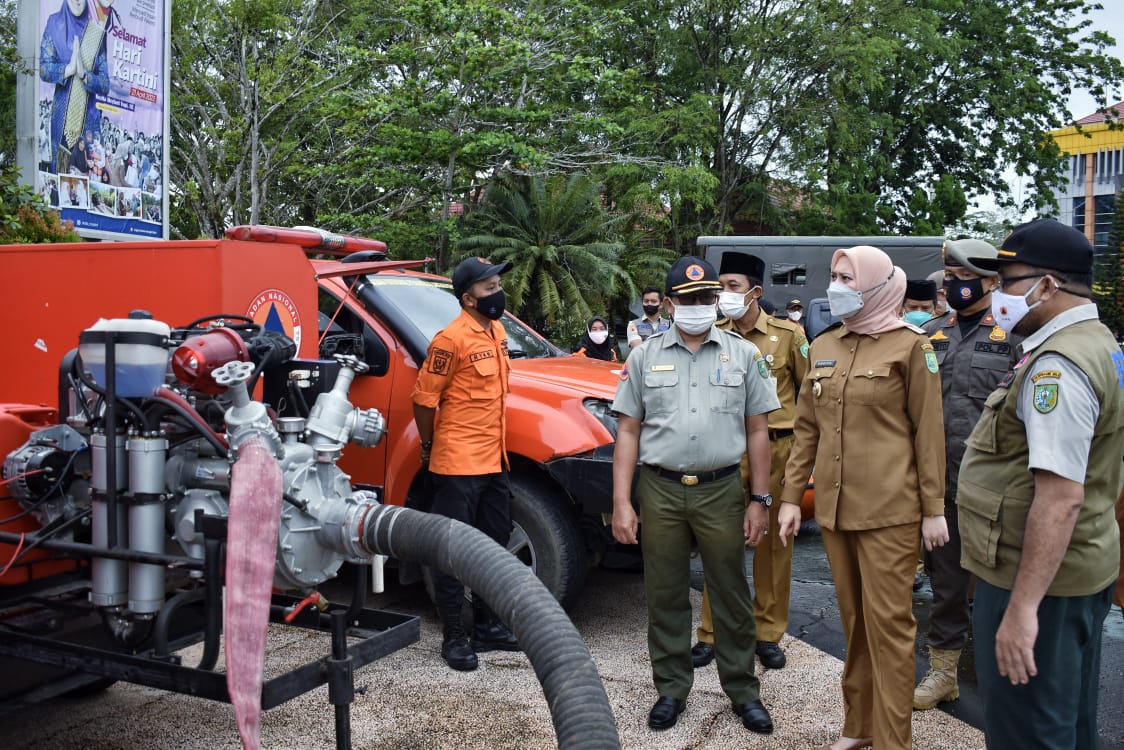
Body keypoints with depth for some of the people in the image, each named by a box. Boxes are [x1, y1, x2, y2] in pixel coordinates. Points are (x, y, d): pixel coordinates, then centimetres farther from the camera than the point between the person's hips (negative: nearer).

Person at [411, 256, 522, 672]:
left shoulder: (496, 331, 10)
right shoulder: (451, 339, -17)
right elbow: (424, 398, -13)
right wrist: (429, 446, -2)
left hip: (493, 461, 9)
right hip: (458, 465, -9)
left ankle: (488, 626, 31)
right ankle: (454, 637, 13)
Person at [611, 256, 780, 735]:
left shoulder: (743, 355, 4)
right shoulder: (645, 356, 5)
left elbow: (757, 431, 5)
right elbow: (628, 432, 4)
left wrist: (760, 500, 1)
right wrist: (622, 502, -3)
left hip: (721, 491, 0)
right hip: (660, 491, 1)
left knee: (731, 595, 8)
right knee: (665, 595, 9)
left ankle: (743, 690, 25)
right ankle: (671, 689, 25)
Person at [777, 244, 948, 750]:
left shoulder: (909, 346, -5)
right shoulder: (822, 347, 10)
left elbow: (928, 432, -5)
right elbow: (807, 428, 12)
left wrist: (933, 509, -6)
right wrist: (792, 496, 9)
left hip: (889, 511, -5)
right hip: (834, 508, 5)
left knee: (888, 623, 0)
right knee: (853, 618, 15)